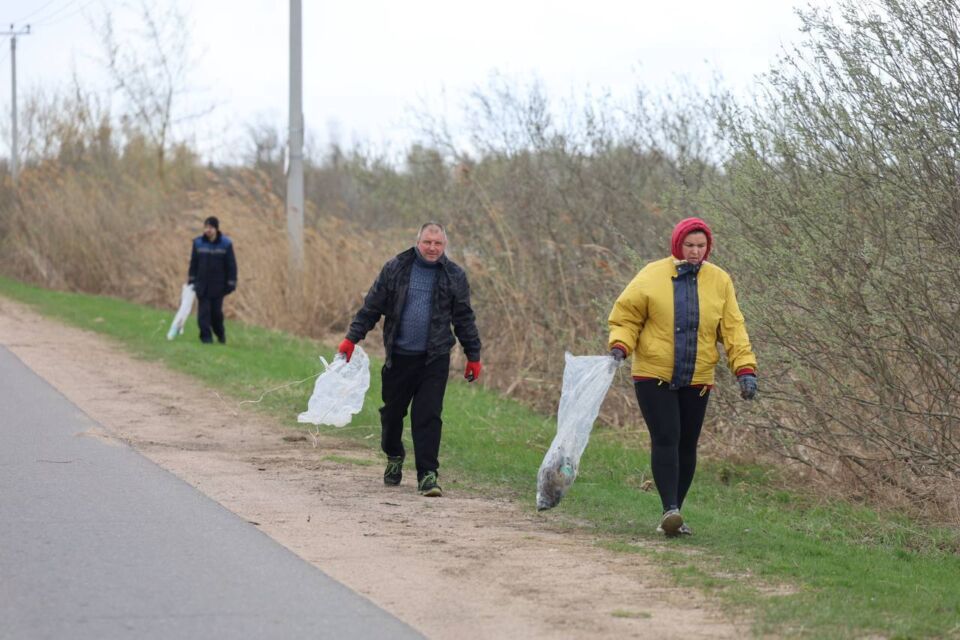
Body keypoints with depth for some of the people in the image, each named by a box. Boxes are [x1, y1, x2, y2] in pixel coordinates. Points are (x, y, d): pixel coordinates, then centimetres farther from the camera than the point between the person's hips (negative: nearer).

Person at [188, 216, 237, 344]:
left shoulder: (225, 243, -6)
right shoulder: (198, 243, -1)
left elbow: (231, 265, -2)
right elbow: (193, 262, 7)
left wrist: (231, 283, -6)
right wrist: (191, 279, 6)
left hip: (218, 285, -1)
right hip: (202, 284, 1)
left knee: (216, 311, 5)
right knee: (204, 311, -4)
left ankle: (220, 334, 26)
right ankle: (206, 336, 0)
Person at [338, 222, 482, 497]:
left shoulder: (454, 276, 3)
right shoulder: (395, 268, 0)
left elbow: (464, 319, 10)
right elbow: (372, 306, 4)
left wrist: (473, 356, 10)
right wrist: (352, 338, 0)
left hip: (434, 359, -1)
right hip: (399, 356, 1)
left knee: (428, 416, -7)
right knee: (392, 411, 13)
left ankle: (428, 474, -4)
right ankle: (394, 457, 39)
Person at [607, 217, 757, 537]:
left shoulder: (719, 281, 3)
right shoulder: (652, 276, -3)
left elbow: (733, 329, 3)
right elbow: (626, 317, 2)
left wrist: (745, 369, -8)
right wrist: (619, 346, -17)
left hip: (696, 381, 3)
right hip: (654, 376, -3)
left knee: (686, 445, 6)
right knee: (665, 439, -15)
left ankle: (674, 515, 15)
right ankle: (670, 510, -21)